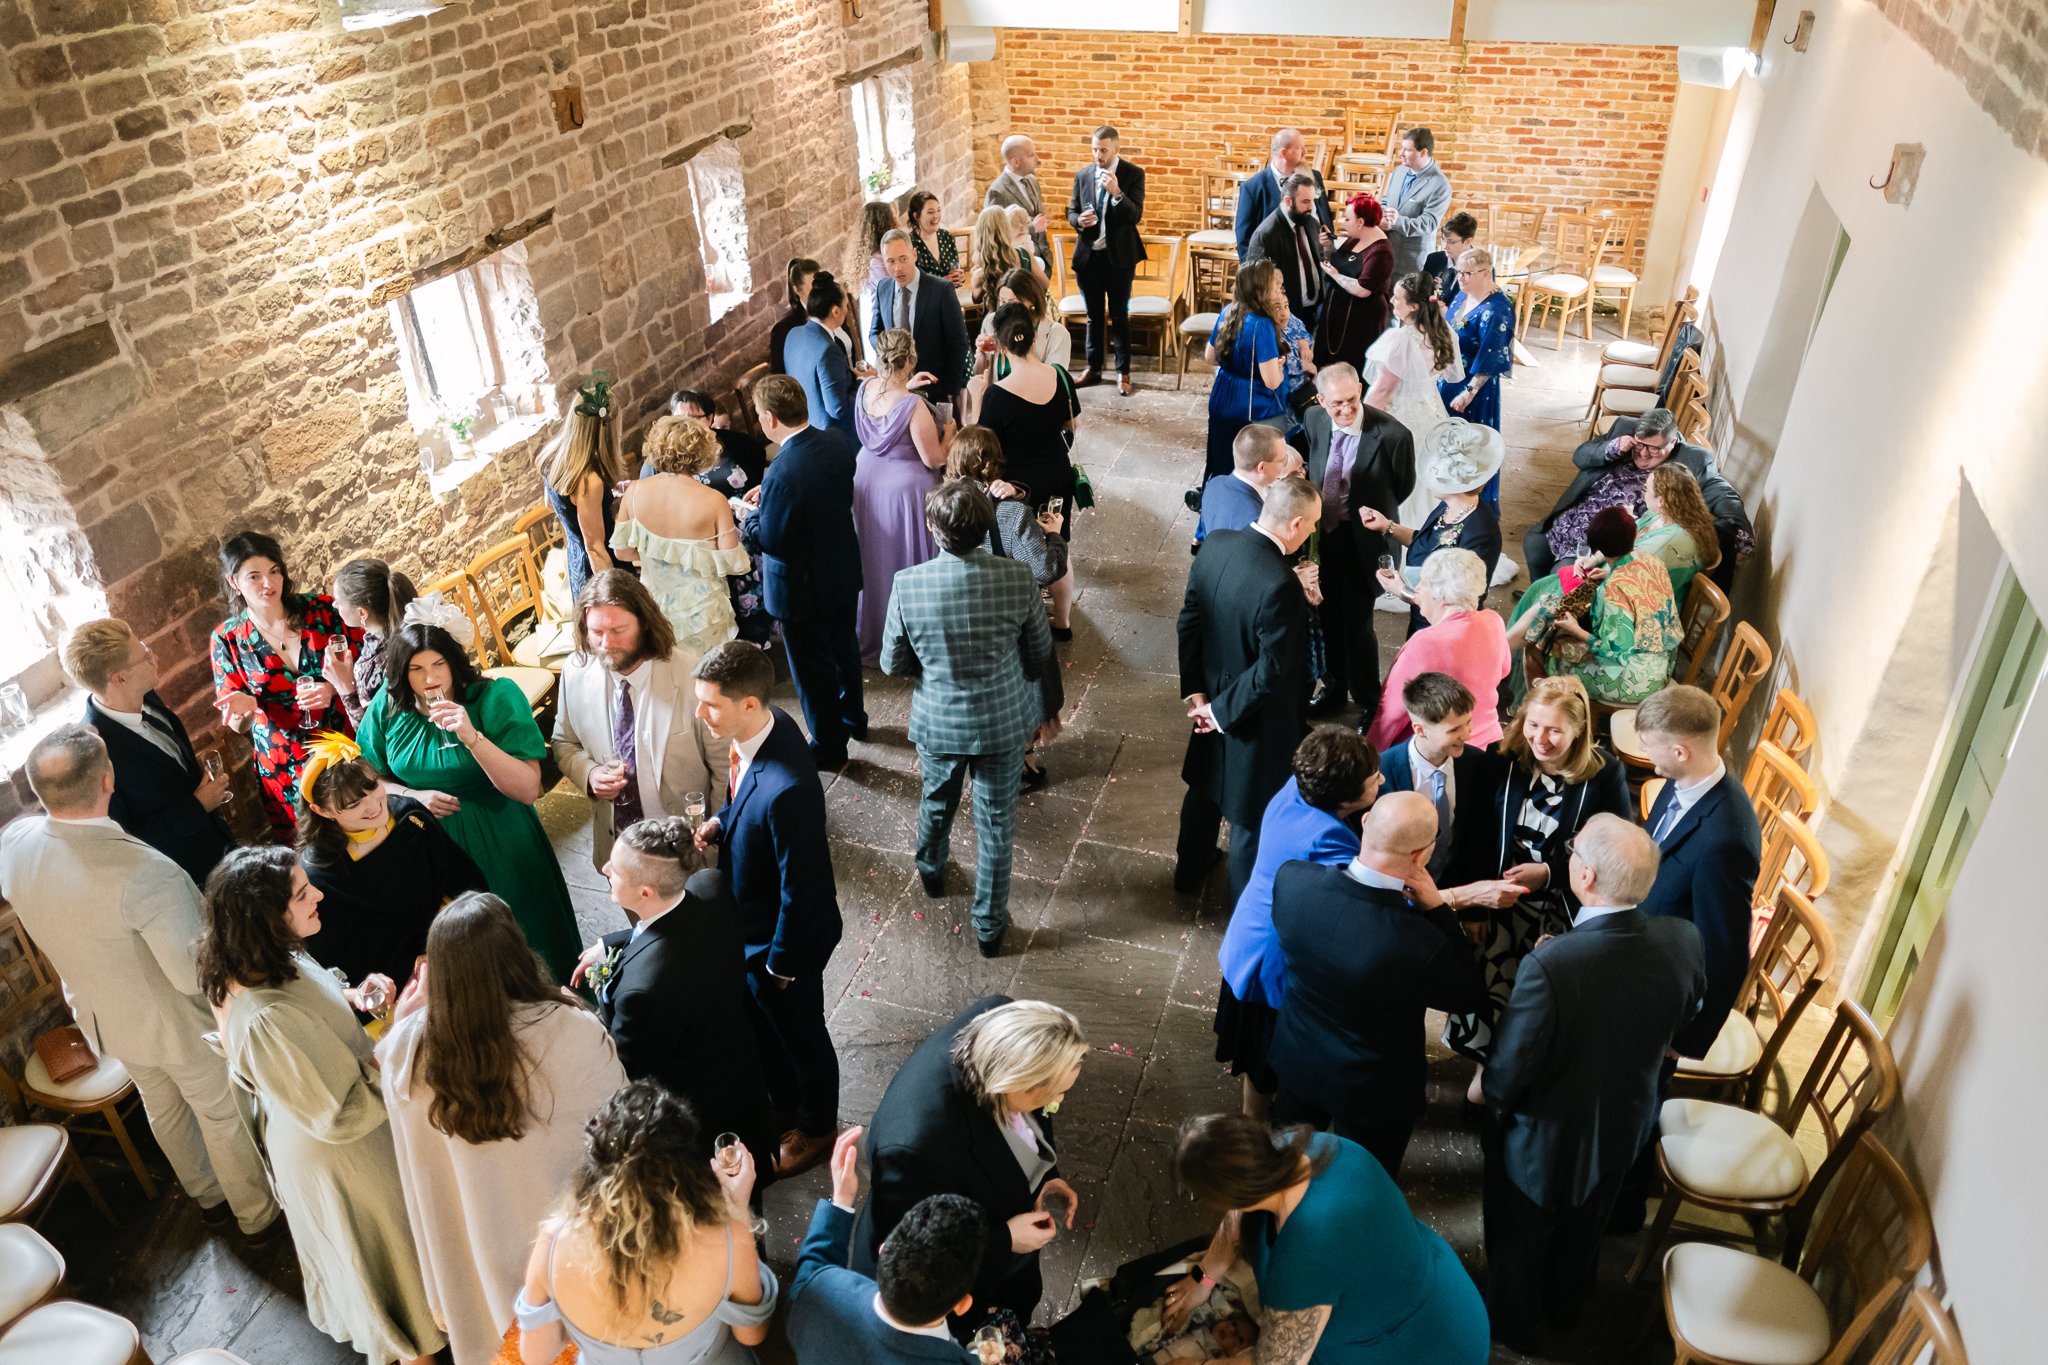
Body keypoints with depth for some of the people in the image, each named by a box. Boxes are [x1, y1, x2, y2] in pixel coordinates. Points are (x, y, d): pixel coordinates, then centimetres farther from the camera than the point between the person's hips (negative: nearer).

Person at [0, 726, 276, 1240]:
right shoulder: (144, 873, -41)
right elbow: (195, 975, -32)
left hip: (103, 1017, 6)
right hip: (175, 1024, -6)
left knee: (163, 1106, 29)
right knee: (222, 1115, 18)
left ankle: (209, 1198, 54)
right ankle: (259, 1216, 41)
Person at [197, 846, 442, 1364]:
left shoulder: (268, 959, -16)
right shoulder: (263, 1022, -42)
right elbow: (337, 1117, -32)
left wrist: (351, 998, -12)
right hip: (338, 1156, -8)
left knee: (342, 1241, 35)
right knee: (381, 1243, 21)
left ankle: (353, 1317, 64)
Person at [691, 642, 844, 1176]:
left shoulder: (785, 791, -42)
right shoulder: (766, 725, -14)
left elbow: (802, 888, -29)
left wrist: (781, 961, -16)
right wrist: (721, 821, -6)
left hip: (783, 936, -8)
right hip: (750, 922, 8)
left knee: (800, 1035, 20)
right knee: (762, 1021, 31)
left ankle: (816, 1127, 49)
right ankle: (783, 1100, 58)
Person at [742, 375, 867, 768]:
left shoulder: (782, 474, -34)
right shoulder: (837, 443, -11)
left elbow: (767, 540, -25)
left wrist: (750, 515, -6)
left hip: (803, 587, -7)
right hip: (844, 572, 8)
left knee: (813, 669, 13)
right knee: (844, 647, 28)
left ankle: (828, 747, 32)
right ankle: (852, 718, 51)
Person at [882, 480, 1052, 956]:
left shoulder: (908, 586, -24)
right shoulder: (1017, 579, -22)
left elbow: (892, 664, -9)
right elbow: (1041, 658, -8)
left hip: (938, 723, 1)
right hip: (1003, 723, -1)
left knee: (936, 802, 30)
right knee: (996, 825, 18)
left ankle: (931, 872, 59)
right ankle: (989, 926, 33)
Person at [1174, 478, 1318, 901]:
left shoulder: (1215, 544, -11)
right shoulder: (1280, 587, -34)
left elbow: (1188, 622, -2)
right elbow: (1271, 672, -28)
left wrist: (1195, 690, 2)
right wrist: (1224, 712, -14)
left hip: (1214, 696, 7)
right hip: (1257, 719, -7)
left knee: (1206, 786, 29)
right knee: (1253, 810, 14)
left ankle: (1190, 868, 52)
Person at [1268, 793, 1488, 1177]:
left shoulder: (1291, 879, -28)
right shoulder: (1420, 944, -41)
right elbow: (1472, 996, -18)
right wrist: (1437, 908, -23)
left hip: (1296, 1059, 4)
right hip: (1372, 1089, -4)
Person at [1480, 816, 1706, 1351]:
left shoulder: (1550, 965, -42)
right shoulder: (1683, 942, -25)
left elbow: (1506, 1079, -30)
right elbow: (1680, 1021, -3)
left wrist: (1487, 1087, -8)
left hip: (1545, 1137, -5)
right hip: (1625, 1125, 5)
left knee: (1520, 1236, 26)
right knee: (1584, 1226, 34)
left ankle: (1516, 1326, 52)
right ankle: (1567, 1304, 60)